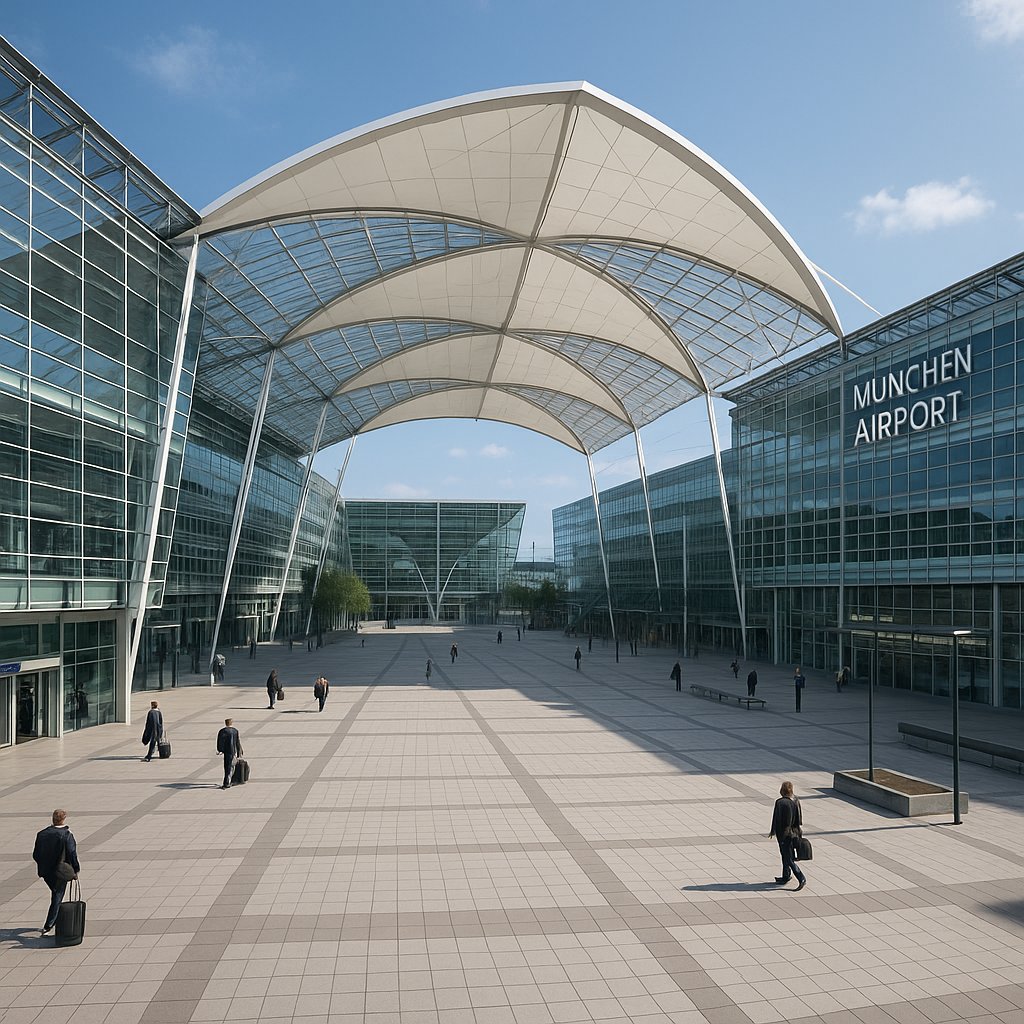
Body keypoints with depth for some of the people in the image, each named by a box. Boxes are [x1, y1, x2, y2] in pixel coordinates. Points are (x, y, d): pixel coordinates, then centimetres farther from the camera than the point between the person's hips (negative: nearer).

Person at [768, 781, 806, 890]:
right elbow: (799, 817, 7)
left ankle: (801, 878, -5)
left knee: (788, 858, 0)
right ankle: (786, 876, 31)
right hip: (794, 832, 8)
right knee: (786, 855, 21)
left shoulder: (780, 802, -21)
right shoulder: (796, 801, 0)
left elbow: (777, 819, -17)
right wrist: (798, 829, 17)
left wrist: (772, 831, -7)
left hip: (783, 833, -8)